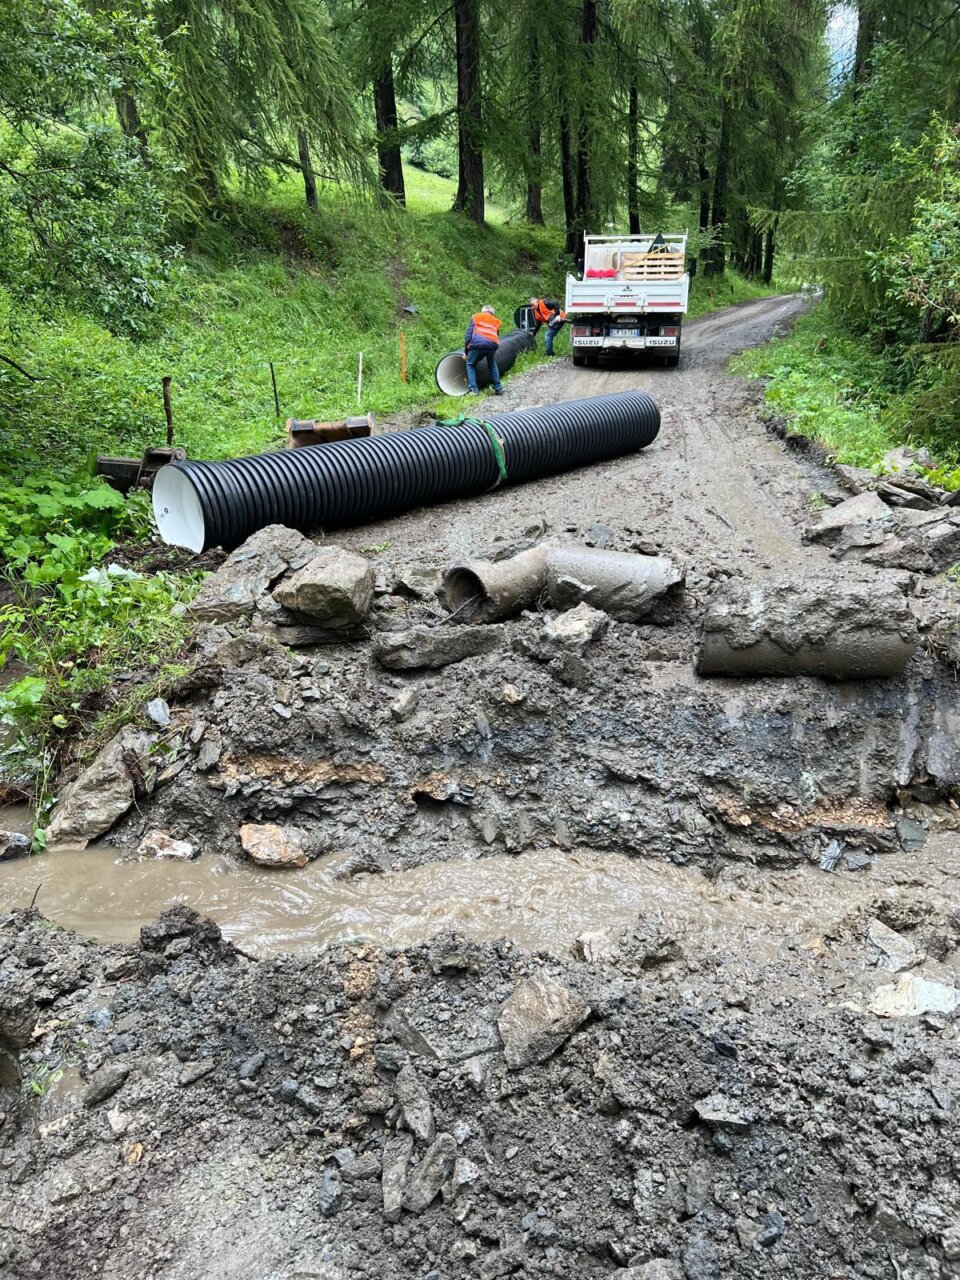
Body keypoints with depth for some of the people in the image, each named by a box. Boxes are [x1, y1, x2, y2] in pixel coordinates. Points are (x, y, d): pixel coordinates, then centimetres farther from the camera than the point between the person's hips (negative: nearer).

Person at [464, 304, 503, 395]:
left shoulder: (475, 317, 24)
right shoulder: (496, 321, 31)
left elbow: (468, 335, 15)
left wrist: (466, 351, 19)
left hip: (477, 344, -2)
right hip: (492, 344, 2)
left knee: (470, 365, 19)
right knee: (492, 365, 29)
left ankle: (473, 389, 5)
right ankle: (498, 389, 25)